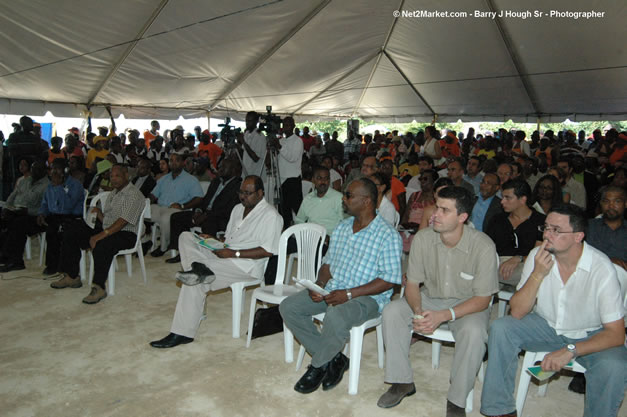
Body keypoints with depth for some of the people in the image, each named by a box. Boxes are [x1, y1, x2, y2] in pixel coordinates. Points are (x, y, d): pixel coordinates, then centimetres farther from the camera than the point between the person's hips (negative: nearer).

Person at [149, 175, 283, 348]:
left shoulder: (271, 215, -9)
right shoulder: (238, 208, 19)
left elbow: (268, 251, -18)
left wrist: (234, 253, -19)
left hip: (247, 265, -9)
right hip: (226, 255, 9)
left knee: (196, 282, -24)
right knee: (186, 236, -9)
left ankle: (183, 333, -16)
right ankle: (198, 268, -36)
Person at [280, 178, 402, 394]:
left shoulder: (387, 235, -12)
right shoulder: (342, 228, 12)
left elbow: (389, 279, -16)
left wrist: (349, 294, -22)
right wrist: (320, 284, -5)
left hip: (367, 296, -7)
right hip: (333, 290, 8)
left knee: (335, 317, -38)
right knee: (288, 307, -8)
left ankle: (318, 366, -8)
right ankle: (333, 358, -3)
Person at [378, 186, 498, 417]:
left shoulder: (483, 246, -22)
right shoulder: (423, 238, -13)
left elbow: (482, 299, -17)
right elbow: (412, 283, -4)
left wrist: (442, 316, -29)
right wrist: (418, 311, -25)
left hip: (467, 304, -3)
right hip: (430, 297, 3)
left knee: (473, 332, -35)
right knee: (391, 311, -20)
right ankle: (402, 382, -4)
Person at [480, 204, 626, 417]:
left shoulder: (602, 268, -23)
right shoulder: (538, 256, -14)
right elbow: (517, 313, -15)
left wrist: (570, 351, -34)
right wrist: (538, 274, -28)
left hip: (590, 335, -2)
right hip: (546, 325, 3)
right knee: (500, 328, -20)